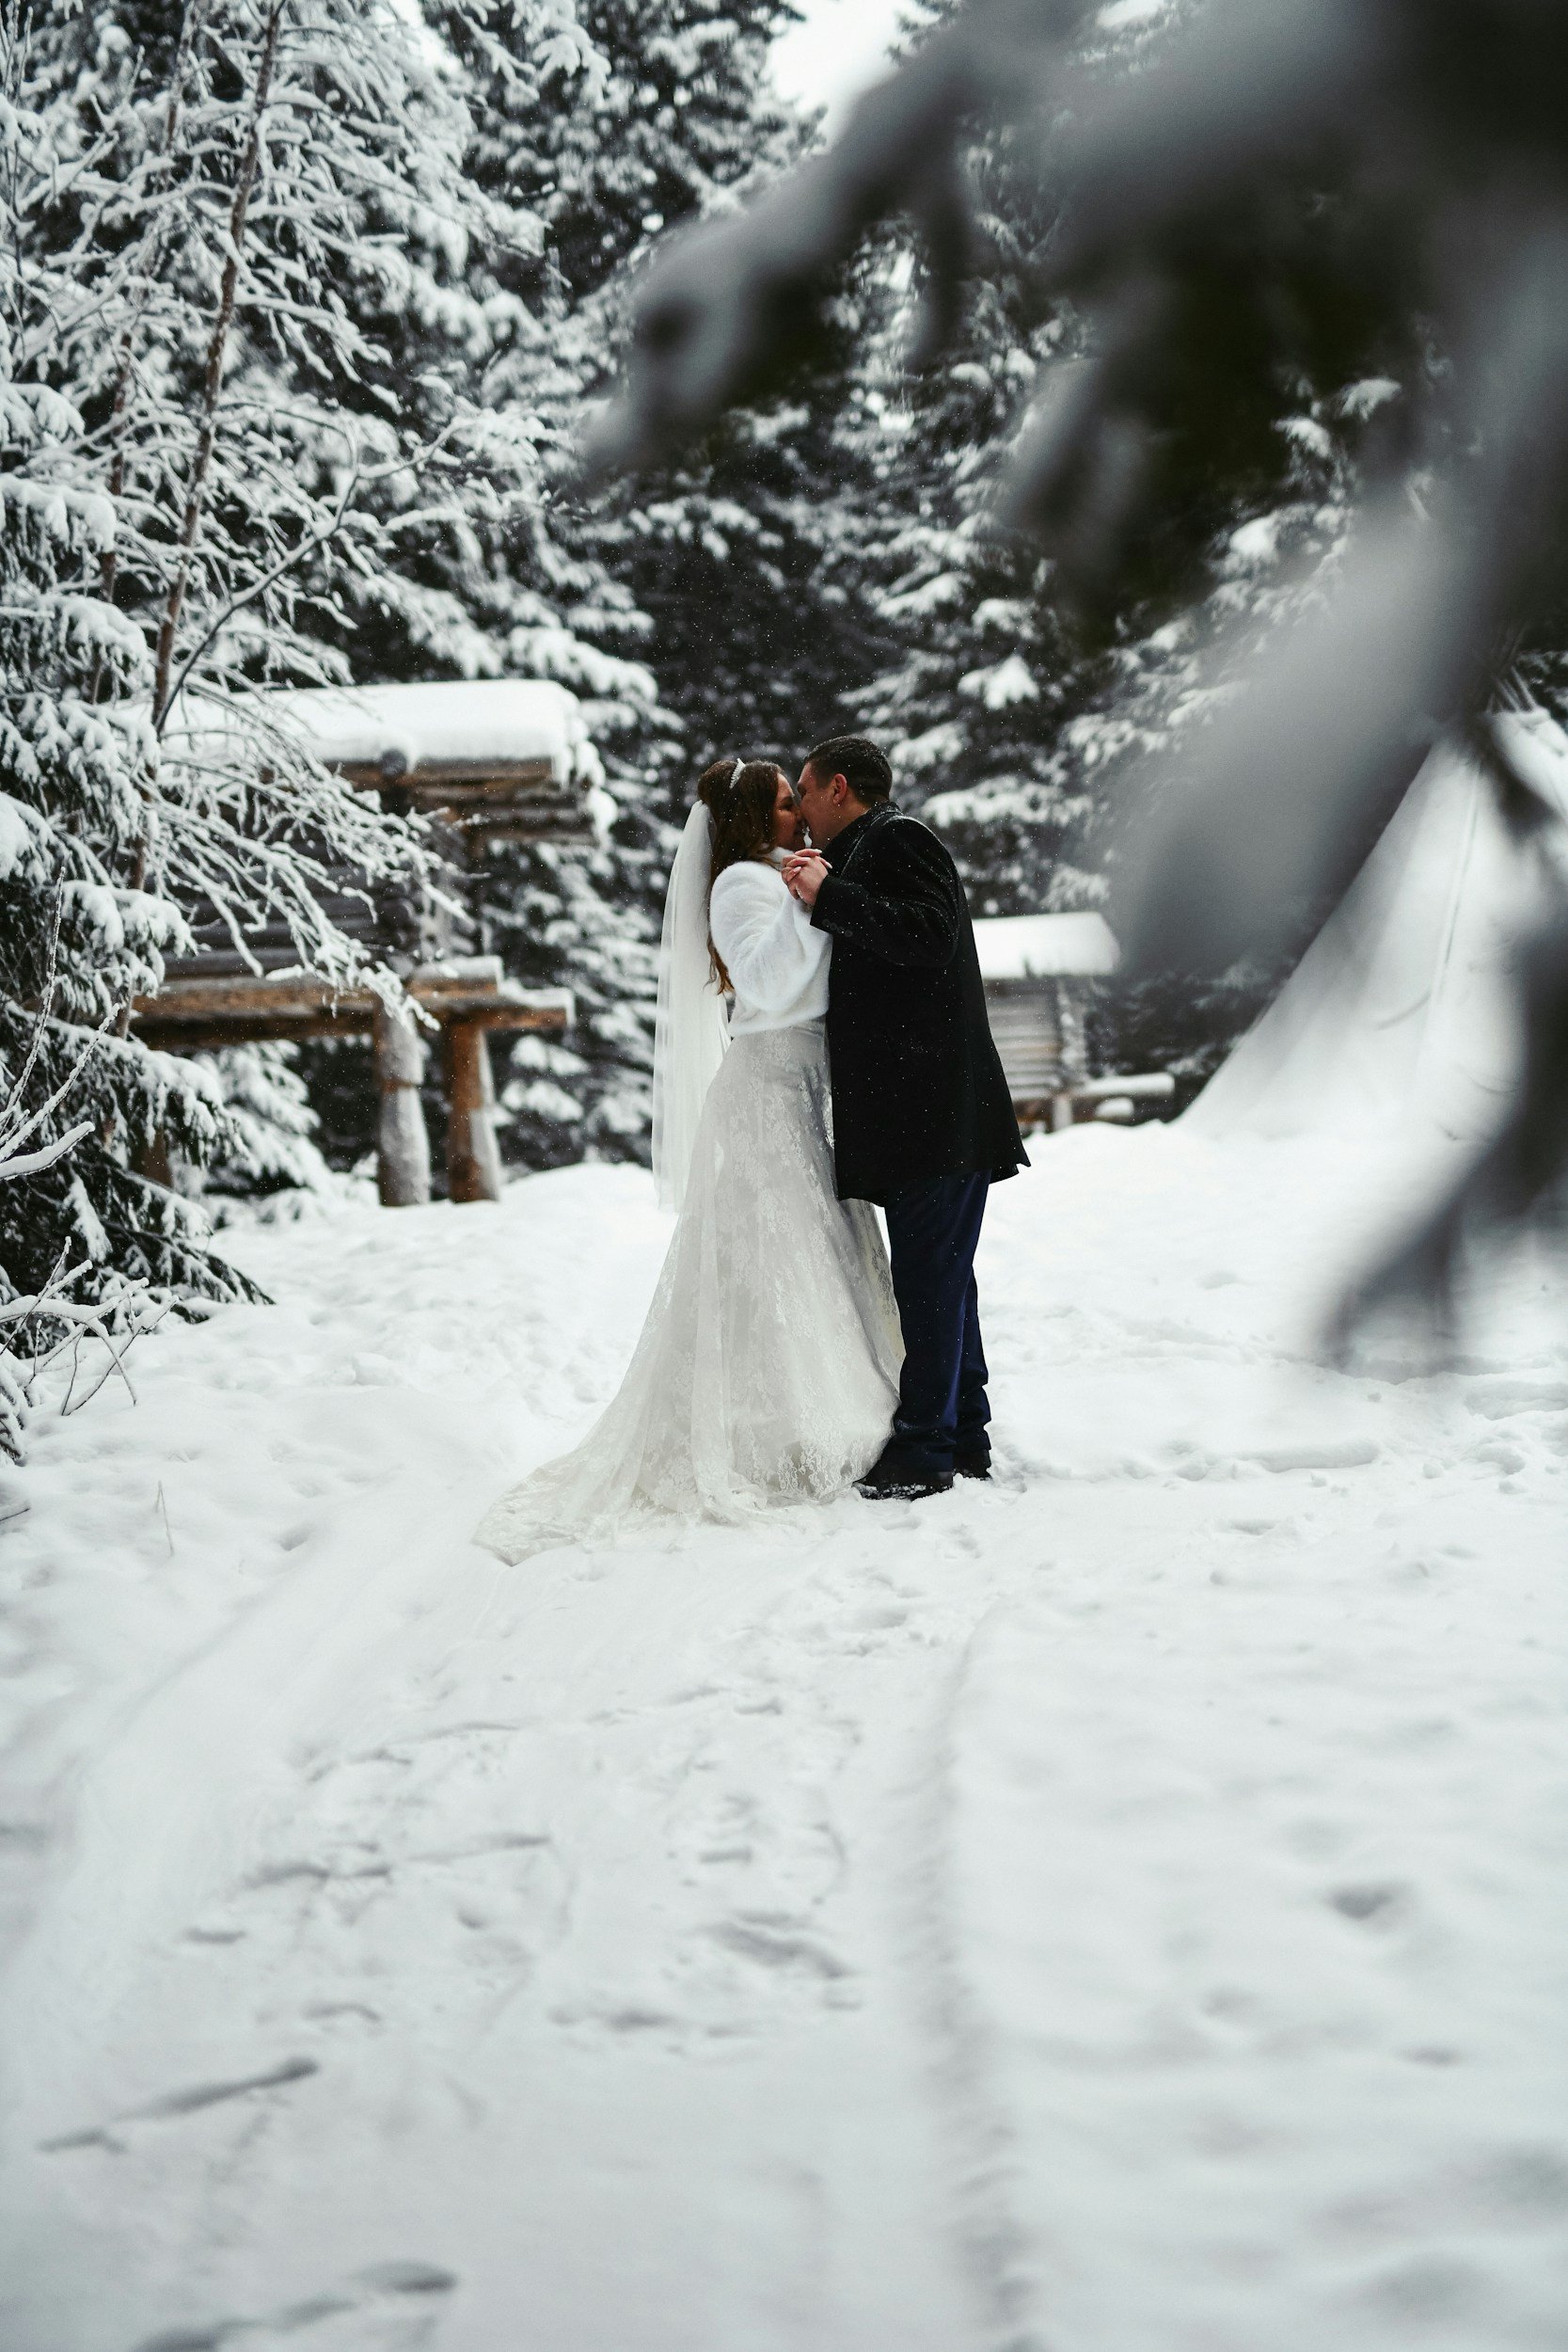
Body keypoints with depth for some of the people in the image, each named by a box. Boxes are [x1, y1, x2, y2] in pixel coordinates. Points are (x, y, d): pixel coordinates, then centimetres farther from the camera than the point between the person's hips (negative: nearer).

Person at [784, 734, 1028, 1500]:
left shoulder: (898, 840, -5)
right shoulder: (865, 854, 26)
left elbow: (929, 934, -20)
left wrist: (828, 897, -18)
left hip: (934, 1111, -11)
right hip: (920, 1116, 11)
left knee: (929, 1274, -9)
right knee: (938, 1274, 12)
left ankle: (923, 1448, -9)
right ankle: (965, 1439, 18)